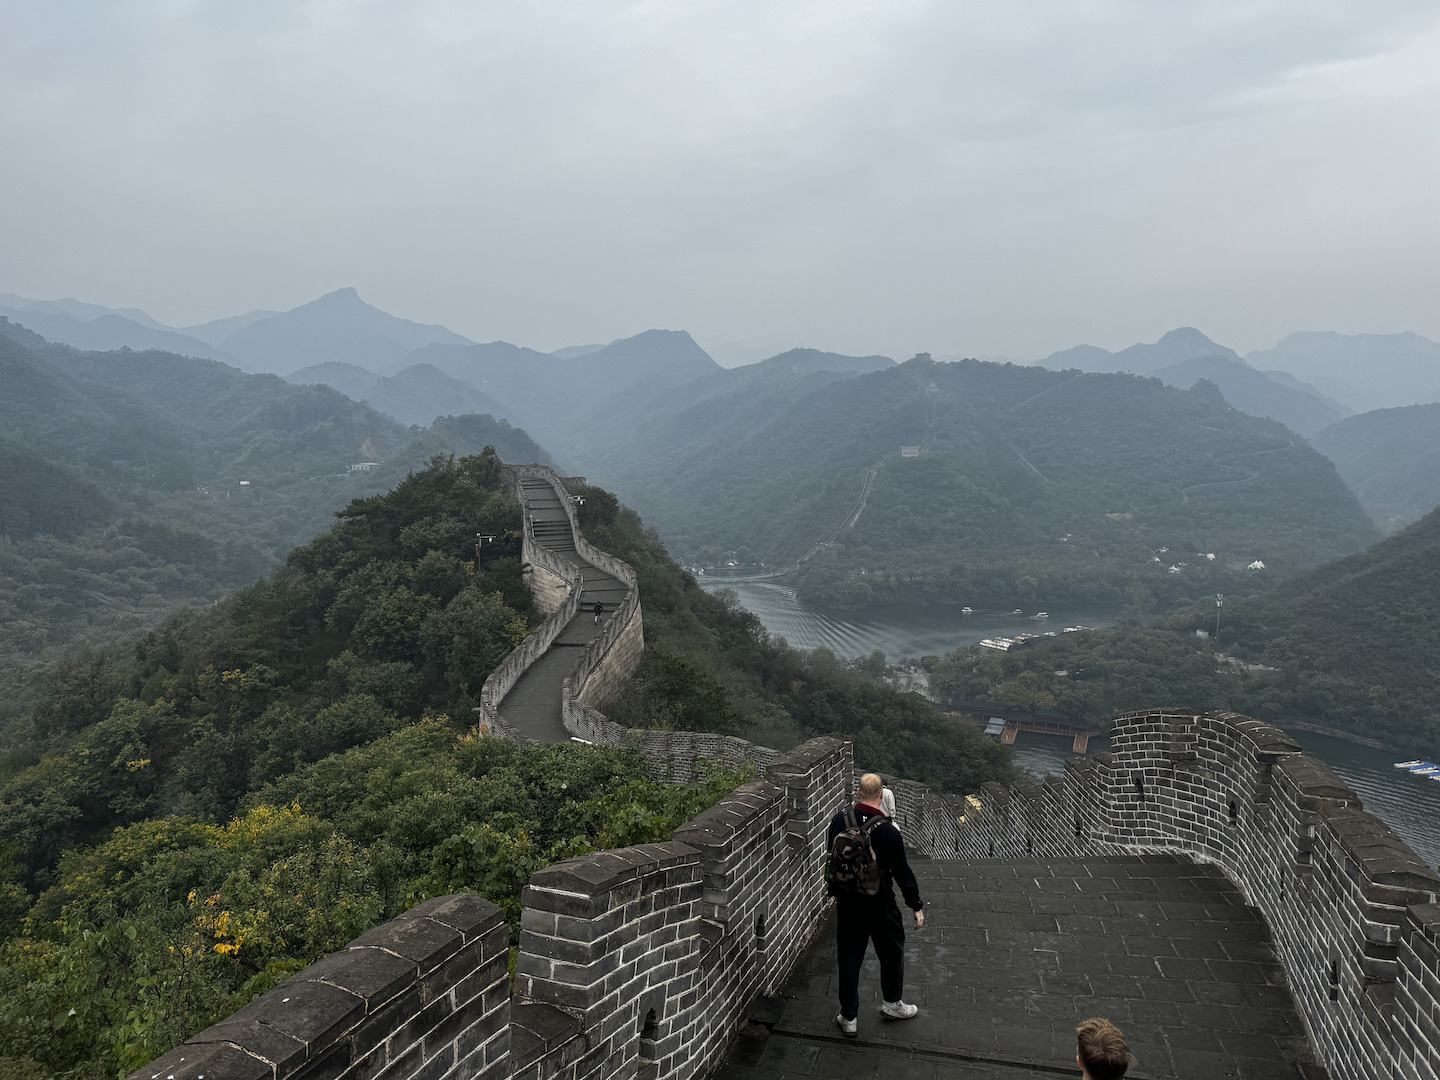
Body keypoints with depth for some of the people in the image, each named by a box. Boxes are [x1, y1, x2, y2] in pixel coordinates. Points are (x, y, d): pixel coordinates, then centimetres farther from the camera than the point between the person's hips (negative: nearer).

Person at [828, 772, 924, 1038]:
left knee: (848, 958, 14)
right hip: (880, 905, -3)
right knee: (892, 951, 22)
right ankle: (892, 1003, 39)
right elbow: (903, 872, -14)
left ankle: (849, 1017, 24)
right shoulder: (887, 831, -22)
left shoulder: (838, 821, -10)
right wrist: (917, 906, -2)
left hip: (846, 903, 3)